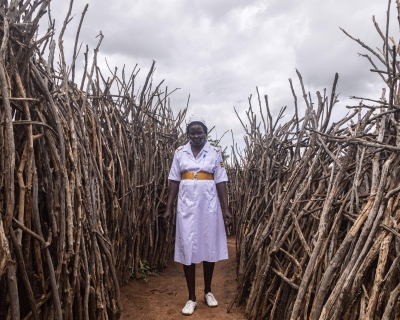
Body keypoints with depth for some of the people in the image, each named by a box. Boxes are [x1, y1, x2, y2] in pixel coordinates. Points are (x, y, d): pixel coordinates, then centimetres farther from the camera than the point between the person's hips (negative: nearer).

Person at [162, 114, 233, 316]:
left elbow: (220, 182, 1)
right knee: (187, 250, 3)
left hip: (209, 206, 0)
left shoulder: (215, 153, 1)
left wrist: (226, 209, -5)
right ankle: (191, 298, 16)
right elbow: (174, 182, 4)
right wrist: (168, 208, 0)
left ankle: (208, 292, 29)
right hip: (186, 206, 1)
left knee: (210, 248, 9)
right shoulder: (180, 153, 4)